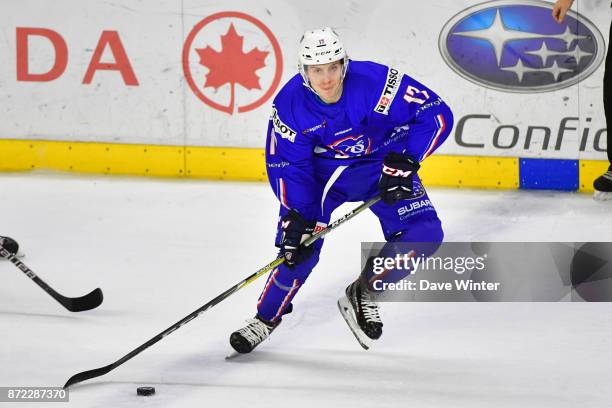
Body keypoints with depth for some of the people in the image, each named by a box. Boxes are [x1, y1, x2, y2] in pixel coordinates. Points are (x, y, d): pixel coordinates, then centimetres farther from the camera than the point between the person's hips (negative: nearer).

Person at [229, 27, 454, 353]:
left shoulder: (374, 82, -31)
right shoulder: (290, 104, -22)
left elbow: (437, 114, -26)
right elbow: (285, 164, -13)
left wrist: (403, 163, -31)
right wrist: (295, 217, -23)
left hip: (381, 165, 0)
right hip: (323, 169, 0)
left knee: (423, 234, -17)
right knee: (299, 244, -13)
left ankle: (363, 293, 3)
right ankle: (266, 318, 9)